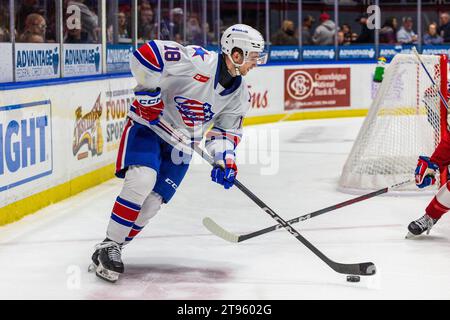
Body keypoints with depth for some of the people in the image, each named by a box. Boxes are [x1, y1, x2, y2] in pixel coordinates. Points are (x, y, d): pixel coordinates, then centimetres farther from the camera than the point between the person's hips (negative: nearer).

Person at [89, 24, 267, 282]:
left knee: (151, 204, -5)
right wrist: (149, 91, -26)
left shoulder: (240, 96, -1)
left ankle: (114, 248, 7)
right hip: (148, 126, -6)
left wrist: (225, 160, -9)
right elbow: (146, 54, -27)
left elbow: (225, 131, 8)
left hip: (180, 145, 6)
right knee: (142, 180, -27)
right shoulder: (197, 60, -24)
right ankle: (108, 247, -18)